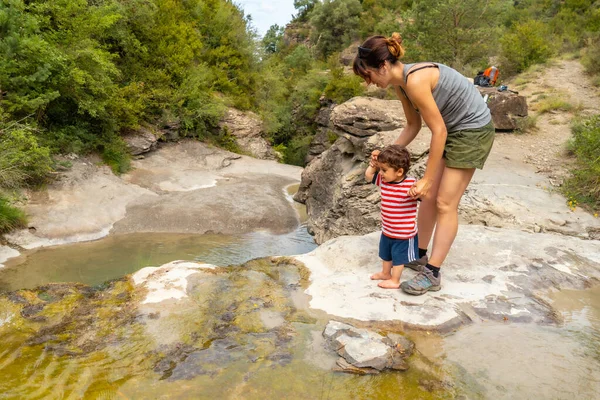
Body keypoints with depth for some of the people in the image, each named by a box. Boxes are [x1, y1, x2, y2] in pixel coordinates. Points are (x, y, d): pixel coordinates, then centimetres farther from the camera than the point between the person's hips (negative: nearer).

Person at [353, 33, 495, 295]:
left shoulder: (415, 80, -28)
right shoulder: (400, 83, -1)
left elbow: (438, 131, -25)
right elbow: (413, 125, 9)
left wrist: (426, 179, -20)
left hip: (473, 129, -9)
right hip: (451, 129, 9)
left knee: (445, 203, -8)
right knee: (429, 197, 9)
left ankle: (432, 274, 0)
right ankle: (420, 256, 24)